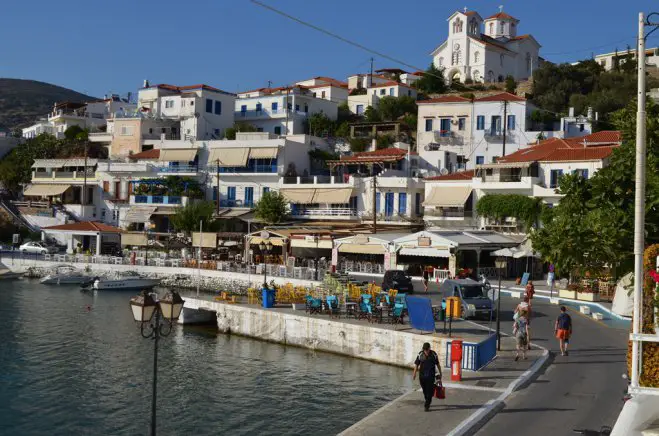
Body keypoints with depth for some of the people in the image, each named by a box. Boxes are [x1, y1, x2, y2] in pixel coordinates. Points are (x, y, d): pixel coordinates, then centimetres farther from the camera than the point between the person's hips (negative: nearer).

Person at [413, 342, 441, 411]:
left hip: (431, 376, -2)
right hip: (422, 375, 2)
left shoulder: (434, 354, -4)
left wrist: (440, 372, 16)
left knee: (429, 391, -9)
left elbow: (437, 364, 8)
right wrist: (414, 373, -6)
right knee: (425, 390, 13)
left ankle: (426, 405, -7)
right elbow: (416, 364, 1)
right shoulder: (420, 355, -3)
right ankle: (428, 402, 34)